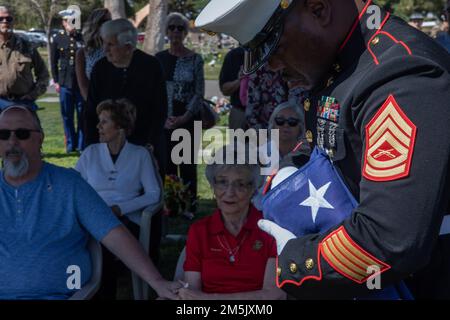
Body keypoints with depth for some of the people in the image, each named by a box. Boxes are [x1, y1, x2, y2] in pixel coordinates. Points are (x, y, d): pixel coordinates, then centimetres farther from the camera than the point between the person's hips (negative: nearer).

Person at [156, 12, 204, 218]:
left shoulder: (195, 59, 0)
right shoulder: (158, 59, 7)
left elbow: (199, 93, -2)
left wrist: (185, 117, -11)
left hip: (188, 118, -2)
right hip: (164, 120, 2)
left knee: (188, 162, 0)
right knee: (166, 162, 4)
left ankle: (189, 206, 8)